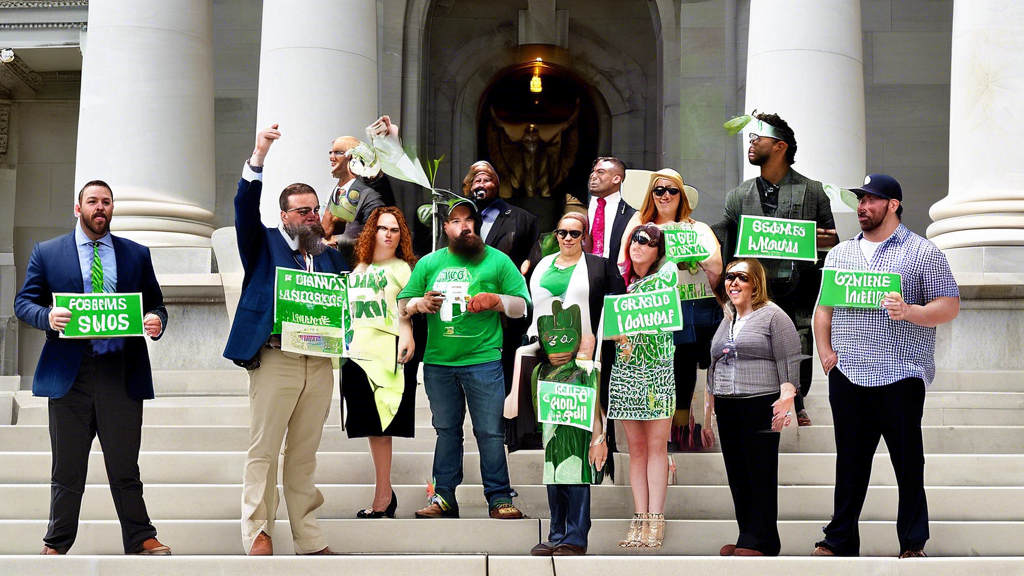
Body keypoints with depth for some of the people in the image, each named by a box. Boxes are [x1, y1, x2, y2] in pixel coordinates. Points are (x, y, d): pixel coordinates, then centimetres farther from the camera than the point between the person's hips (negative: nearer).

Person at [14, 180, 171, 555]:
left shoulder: (137, 255, 14)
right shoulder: (46, 253, 10)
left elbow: (155, 305, 14)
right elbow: (24, 302, 7)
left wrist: (156, 323, -9)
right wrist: (48, 317, -15)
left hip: (122, 373, 1)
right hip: (69, 371, 0)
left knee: (125, 465, 2)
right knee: (67, 468, 5)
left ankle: (141, 540, 7)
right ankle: (57, 544, 14)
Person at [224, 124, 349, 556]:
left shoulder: (331, 256, 20)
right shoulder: (264, 245, 8)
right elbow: (245, 208, -8)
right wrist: (259, 157, -20)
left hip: (320, 363, 4)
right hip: (275, 358, -4)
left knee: (304, 454, 8)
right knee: (263, 451, -5)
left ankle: (308, 539, 11)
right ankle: (257, 534, -3)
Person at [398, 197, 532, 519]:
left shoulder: (497, 261, 5)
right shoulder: (429, 263, 12)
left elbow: (524, 306, 4)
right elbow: (403, 304, 14)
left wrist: (496, 300, -14)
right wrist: (419, 304, -8)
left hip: (483, 361, -3)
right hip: (438, 362, 3)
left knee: (490, 432, -4)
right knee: (446, 431, 9)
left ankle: (499, 498, 1)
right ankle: (444, 497, 14)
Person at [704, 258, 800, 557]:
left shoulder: (773, 316, -1)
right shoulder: (725, 322, 20)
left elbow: (789, 362, -7)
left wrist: (787, 398, -18)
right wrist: (708, 412, 21)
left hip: (761, 406, -7)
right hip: (727, 408, 7)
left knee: (761, 475, -6)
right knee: (737, 474, 6)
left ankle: (761, 541, -2)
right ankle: (746, 535, 12)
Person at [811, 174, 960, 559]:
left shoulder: (922, 253, 1)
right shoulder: (839, 254, 16)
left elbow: (950, 306, -3)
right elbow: (823, 307, 19)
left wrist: (909, 311, -20)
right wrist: (825, 353, 5)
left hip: (900, 376, -4)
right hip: (846, 376, 4)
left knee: (908, 462, 1)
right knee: (849, 461, 8)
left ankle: (913, 543, 10)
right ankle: (840, 539, 15)